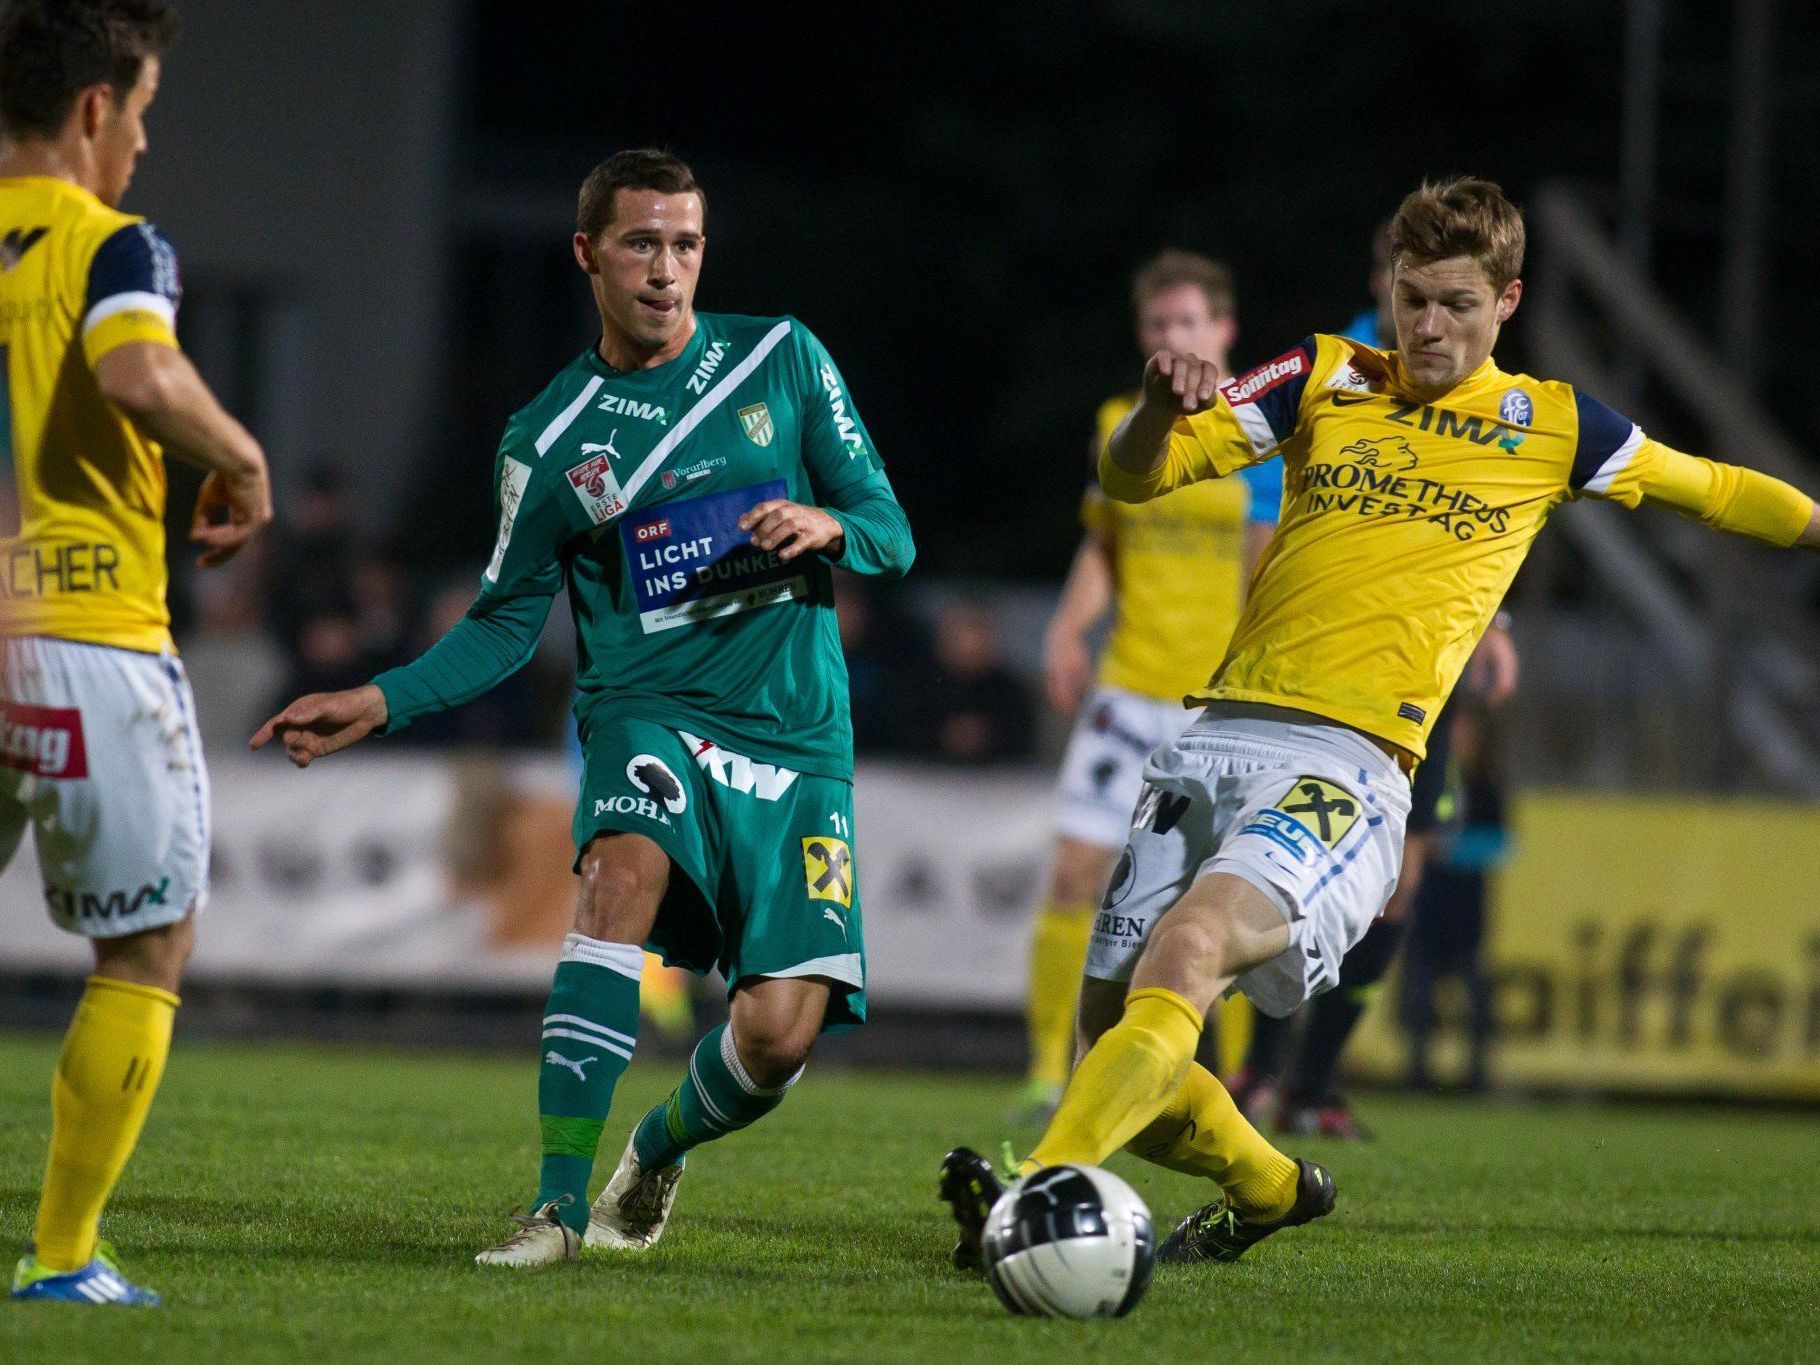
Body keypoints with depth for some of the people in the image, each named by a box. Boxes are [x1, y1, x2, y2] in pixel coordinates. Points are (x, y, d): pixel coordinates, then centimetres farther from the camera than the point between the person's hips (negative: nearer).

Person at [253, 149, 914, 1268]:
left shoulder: (782, 358, 7)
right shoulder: (548, 440, 6)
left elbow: (890, 532, 10)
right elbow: (505, 624, 13)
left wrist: (828, 527, -13)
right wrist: (380, 703, -1)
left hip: (796, 742, 1)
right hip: (650, 712, -1)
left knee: (781, 1030, -11)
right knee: (625, 871, -35)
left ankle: (660, 1148, 25)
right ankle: (558, 1203, -34)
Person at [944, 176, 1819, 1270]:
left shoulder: (1550, 428, 12)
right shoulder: (1327, 380, 15)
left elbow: (1715, 489, 26)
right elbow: (1133, 476, 8)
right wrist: (1163, 406, -12)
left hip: (1347, 767, -4)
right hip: (1220, 738, 4)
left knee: (1188, 948, -31)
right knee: (1112, 1033, 2)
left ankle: (1036, 1199, -46)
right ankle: (1270, 1189, 31)